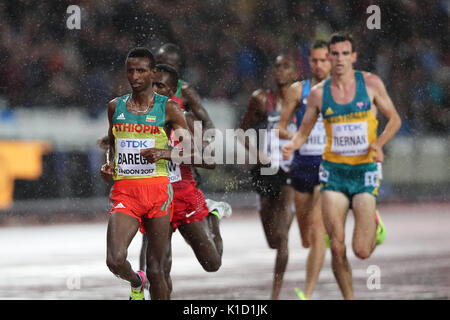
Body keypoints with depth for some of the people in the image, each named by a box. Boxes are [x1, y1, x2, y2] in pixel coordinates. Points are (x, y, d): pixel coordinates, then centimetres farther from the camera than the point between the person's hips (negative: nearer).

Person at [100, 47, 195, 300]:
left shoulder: (168, 108, 1)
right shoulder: (115, 106, 10)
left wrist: (165, 153, -18)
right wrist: (108, 167, 8)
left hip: (157, 188, -2)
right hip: (123, 191, 2)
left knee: (156, 269, 0)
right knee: (115, 261, -16)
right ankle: (136, 282, 18)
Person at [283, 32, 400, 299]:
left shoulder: (371, 83, -3)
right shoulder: (318, 93, 1)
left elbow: (394, 119, 5)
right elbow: (304, 131, 11)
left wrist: (379, 143, -14)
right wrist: (292, 145, -12)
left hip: (365, 170, -1)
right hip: (334, 172, 1)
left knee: (362, 251, -8)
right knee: (337, 248, -5)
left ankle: (374, 224, 27)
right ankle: (349, 298, 15)